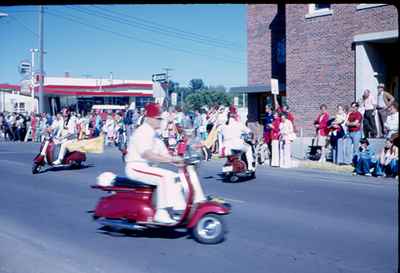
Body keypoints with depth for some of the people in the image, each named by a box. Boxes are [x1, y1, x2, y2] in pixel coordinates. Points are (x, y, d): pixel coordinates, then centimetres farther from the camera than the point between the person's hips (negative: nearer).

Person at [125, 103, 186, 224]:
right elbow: (147, 154, -28)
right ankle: (161, 213, -26)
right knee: (164, 177, -26)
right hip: (136, 167, -10)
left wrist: (176, 159, -7)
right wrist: (170, 159, -32)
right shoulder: (142, 132, -15)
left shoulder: (154, 134, 16)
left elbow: (163, 153, 12)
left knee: (174, 176, 1)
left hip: (147, 167, 10)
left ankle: (180, 208, -1)